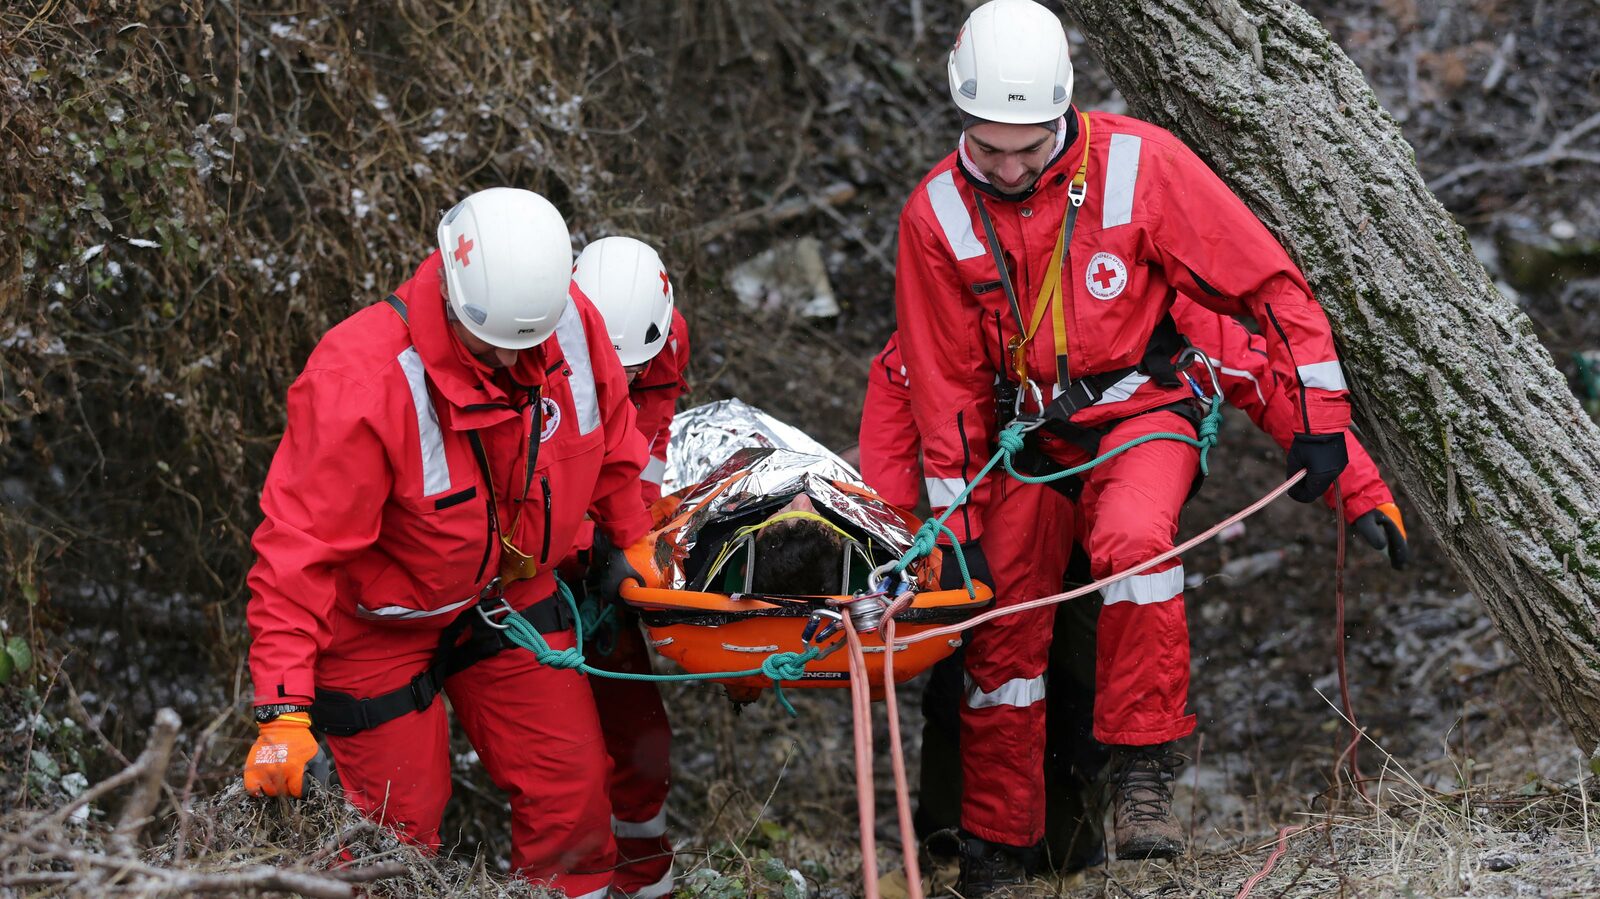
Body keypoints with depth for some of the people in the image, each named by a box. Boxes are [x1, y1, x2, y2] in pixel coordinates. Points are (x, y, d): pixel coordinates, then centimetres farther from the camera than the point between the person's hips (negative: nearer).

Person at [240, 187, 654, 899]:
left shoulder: (572, 324, -18)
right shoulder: (360, 383, -34)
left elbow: (609, 437, 5)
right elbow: (298, 551, -33)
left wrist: (632, 546, 16)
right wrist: (283, 712, -37)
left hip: (509, 592, 5)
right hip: (379, 619, -5)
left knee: (572, 787, 9)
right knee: (403, 822, 2)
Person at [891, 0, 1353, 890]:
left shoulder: (1139, 163, -15)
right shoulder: (937, 215, -7)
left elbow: (1268, 282, -8)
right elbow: (947, 385, 1)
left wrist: (1320, 418, -10)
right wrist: (958, 525, -1)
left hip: (1141, 410, -3)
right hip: (1027, 438, 3)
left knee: (1132, 540, -33)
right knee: (1003, 631, 3)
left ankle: (1147, 768, -22)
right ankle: (996, 847, 21)